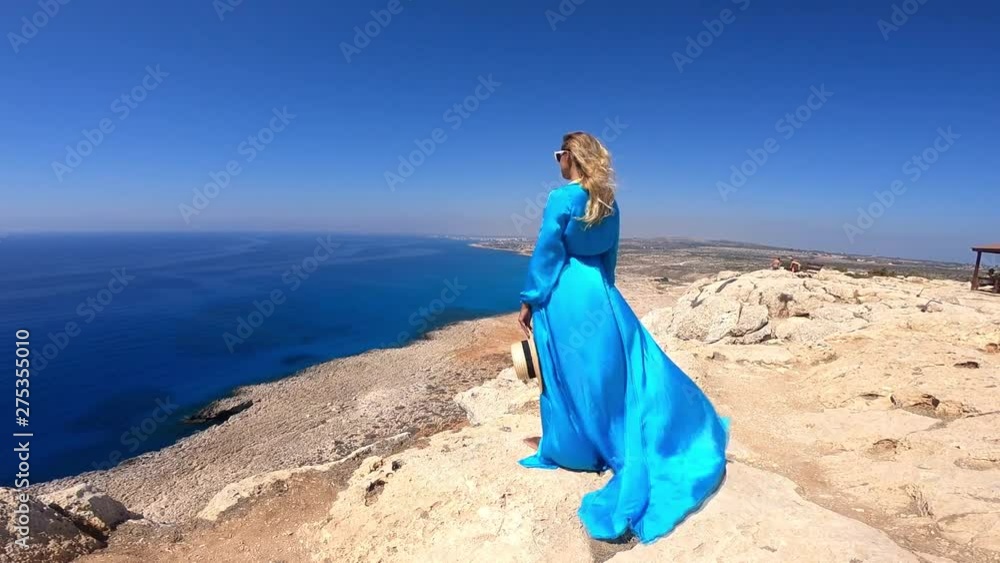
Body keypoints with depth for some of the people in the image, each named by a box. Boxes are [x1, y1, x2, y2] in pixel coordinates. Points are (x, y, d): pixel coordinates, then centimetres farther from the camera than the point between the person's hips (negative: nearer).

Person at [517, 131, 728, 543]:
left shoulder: (561, 198, -13)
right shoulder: (609, 201, 7)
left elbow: (546, 254, -13)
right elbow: (610, 255, 13)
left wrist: (528, 302, -6)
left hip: (562, 295, -6)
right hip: (597, 291, 7)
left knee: (569, 374, 6)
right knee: (616, 365, 16)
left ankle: (572, 451, 21)